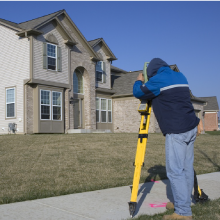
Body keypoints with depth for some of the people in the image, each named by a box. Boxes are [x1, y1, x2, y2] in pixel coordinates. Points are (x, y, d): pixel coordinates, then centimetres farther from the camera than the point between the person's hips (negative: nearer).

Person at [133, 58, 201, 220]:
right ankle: (184, 203, 22)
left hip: (176, 132, -8)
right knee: (187, 168, 12)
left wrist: (139, 81, 22)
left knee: (175, 171, -5)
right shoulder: (180, 76, 17)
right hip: (191, 128, 9)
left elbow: (138, 93, 4)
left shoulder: (157, 79, -7)